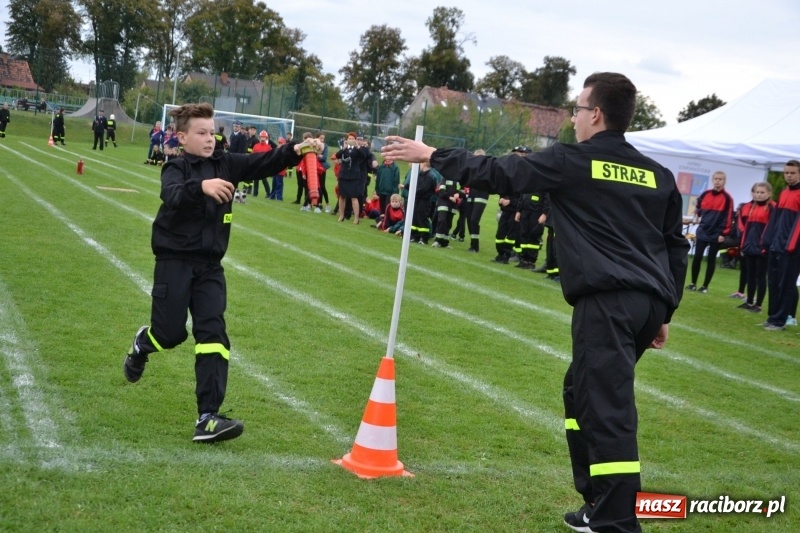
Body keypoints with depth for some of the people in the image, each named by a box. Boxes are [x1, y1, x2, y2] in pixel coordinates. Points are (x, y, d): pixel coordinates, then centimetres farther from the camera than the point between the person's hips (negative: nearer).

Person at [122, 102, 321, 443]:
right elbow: (173, 195, -31)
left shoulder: (225, 164, 5)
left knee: (213, 334, -7)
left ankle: (208, 419, -10)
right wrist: (201, 186, -51)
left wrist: (294, 151, -27)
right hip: (175, 261, -4)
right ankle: (143, 343, 40)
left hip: (209, 265, 4)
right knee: (171, 332, 0)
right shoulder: (175, 168, -9)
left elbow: (262, 163, -8)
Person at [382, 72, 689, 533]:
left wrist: (431, 156, 12)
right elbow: (677, 247, 18)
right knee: (582, 391, 21)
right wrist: (664, 313, 25)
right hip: (649, 303, 8)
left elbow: (498, 174, 2)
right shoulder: (659, 176, 16)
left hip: (607, 302, -8)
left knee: (606, 406, -9)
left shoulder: (572, 162, 0)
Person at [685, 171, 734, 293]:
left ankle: (705, 286, 11)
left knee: (711, 259, 4)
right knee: (697, 257, 0)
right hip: (702, 232, 3)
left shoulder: (727, 198, -7)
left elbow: (728, 217, -10)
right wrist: (697, 216, 10)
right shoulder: (705, 195, 5)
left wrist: (723, 233, -14)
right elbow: (698, 208, 25)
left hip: (716, 234, -3)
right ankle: (693, 283, 12)